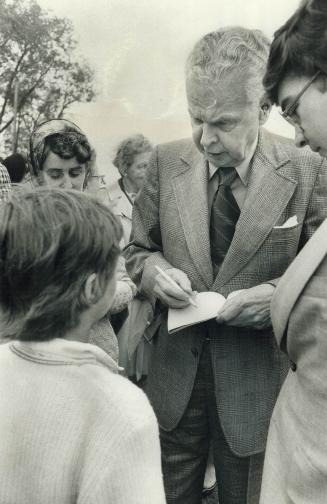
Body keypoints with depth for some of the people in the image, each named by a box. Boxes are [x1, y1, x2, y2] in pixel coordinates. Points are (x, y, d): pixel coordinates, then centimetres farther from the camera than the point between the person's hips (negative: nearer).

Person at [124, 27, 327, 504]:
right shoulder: (167, 161, -2)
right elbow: (138, 248, 9)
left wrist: (277, 294, -21)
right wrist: (155, 270, -13)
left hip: (257, 385, -2)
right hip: (174, 378, 2)